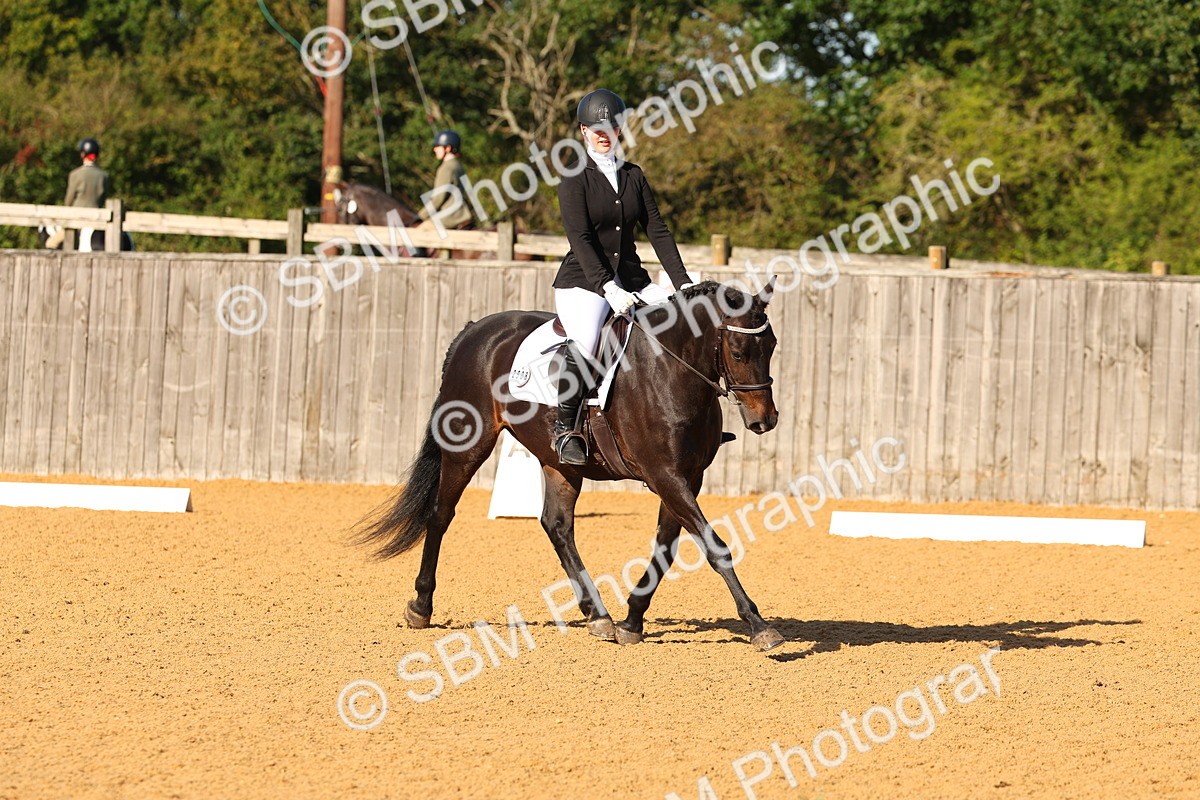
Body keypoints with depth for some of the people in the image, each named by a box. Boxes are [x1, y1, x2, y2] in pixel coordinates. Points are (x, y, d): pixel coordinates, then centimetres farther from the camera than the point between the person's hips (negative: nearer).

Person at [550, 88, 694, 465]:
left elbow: (658, 232, 8)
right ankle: (566, 428, -18)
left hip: (630, 278, 6)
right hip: (583, 282, -6)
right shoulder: (575, 180, -3)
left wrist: (682, 283, -3)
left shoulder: (634, 176, 13)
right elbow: (580, 238, -14)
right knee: (584, 342, -34)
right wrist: (608, 287, -26)